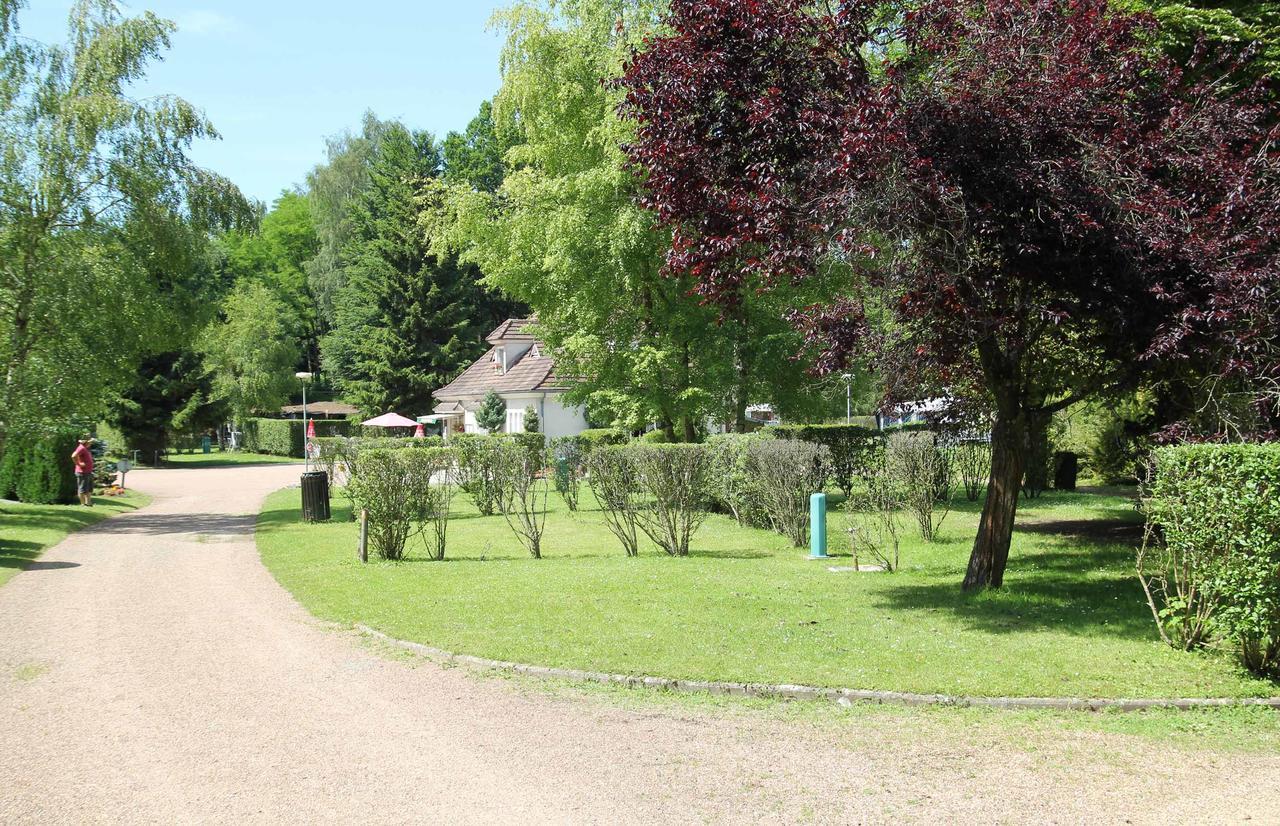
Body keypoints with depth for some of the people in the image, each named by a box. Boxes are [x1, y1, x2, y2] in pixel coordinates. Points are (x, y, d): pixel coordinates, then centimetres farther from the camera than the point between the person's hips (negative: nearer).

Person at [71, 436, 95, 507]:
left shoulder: (86, 449, 15)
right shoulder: (81, 448, -16)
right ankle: (83, 504, 1)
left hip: (89, 472, 10)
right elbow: (73, 456, -29)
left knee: (90, 489, 15)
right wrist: (79, 464, -20)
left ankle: (88, 503, 22)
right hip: (83, 473, -10)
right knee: (83, 489, -3)